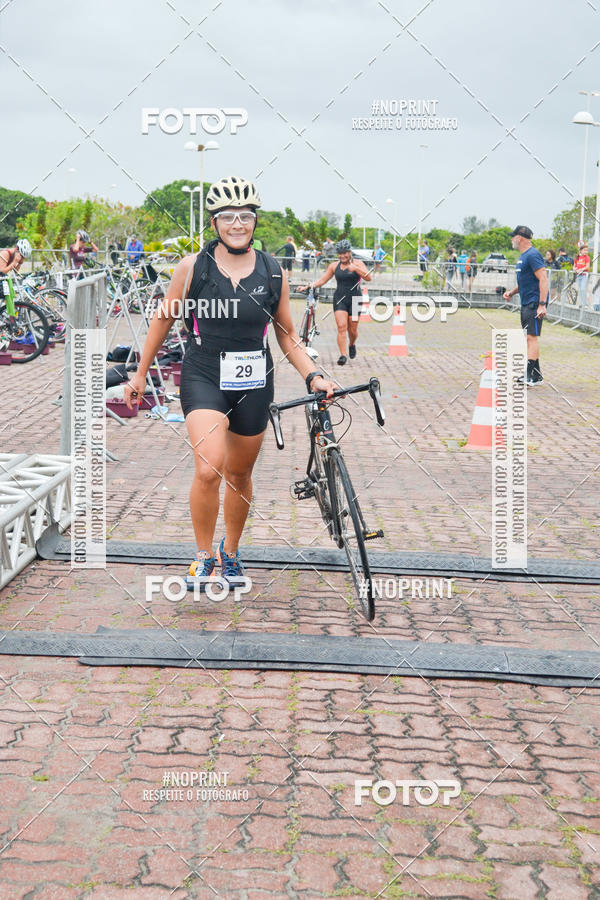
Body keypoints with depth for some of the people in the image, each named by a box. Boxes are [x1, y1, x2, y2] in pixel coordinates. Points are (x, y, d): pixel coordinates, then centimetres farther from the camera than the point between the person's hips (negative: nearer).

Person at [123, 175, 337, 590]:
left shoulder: (273, 273, 1)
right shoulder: (193, 266, -4)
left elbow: (287, 335, 10)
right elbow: (164, 319, 7)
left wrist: (313, 376, -4)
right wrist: (140, 375, 11)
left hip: (254, 384, 3)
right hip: (203, 377, -2)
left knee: (240, 475, 14)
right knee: (209, 470, -21)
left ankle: (231, 552, 36)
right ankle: (203, 557, -2)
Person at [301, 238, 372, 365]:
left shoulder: (357, 264, 1)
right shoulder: (334, 266, 9)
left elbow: (368, 277, -11)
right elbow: (322, 280, 12)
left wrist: (356, 269, -25)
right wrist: (308, 286, -2)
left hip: (355, 299, -1)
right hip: (340, 299, 1)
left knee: (352, 329, 6)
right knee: (341, 327, -13)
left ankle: (352, 344, 39)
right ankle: (343, 355, -16)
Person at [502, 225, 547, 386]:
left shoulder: (532, 255, -15)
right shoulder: (523, 256, 17)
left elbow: (543, 279, -21)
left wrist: (542, 304, -26)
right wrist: (512, 292, 13)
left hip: (535, 303, -10)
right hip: (526, 304, 10)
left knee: (532, 337, -12)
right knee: (530, 338, 12)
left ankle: (531, 376, -14)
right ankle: (536, 375, 17)